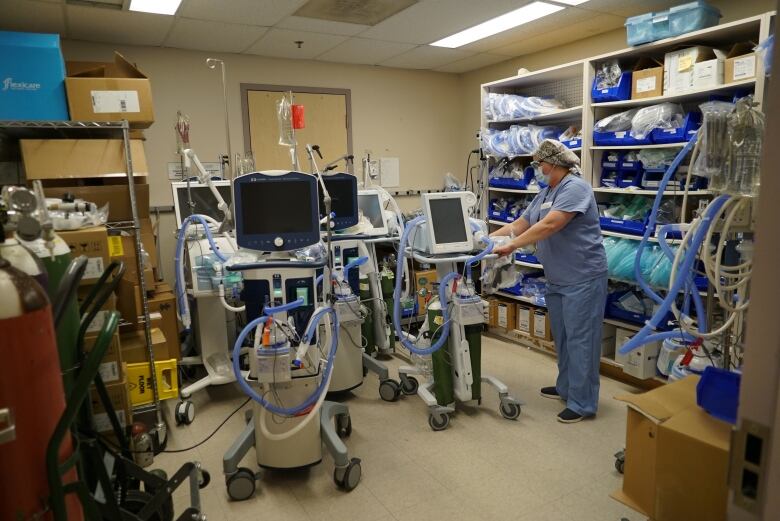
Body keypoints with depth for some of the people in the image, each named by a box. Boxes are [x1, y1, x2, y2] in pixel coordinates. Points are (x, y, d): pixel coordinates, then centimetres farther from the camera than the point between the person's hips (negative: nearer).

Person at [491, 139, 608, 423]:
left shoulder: (575, 187, -15)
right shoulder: (544, 194, 14)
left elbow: (550, 225, -27)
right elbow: (519, 224, 13)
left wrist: (512, 245, -27)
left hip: (583, 278, -9)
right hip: (557, 280, 9)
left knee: (580, 338, -3)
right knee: (562, 337, 18)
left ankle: (582, 403, 6)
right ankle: (566, 387, 33)